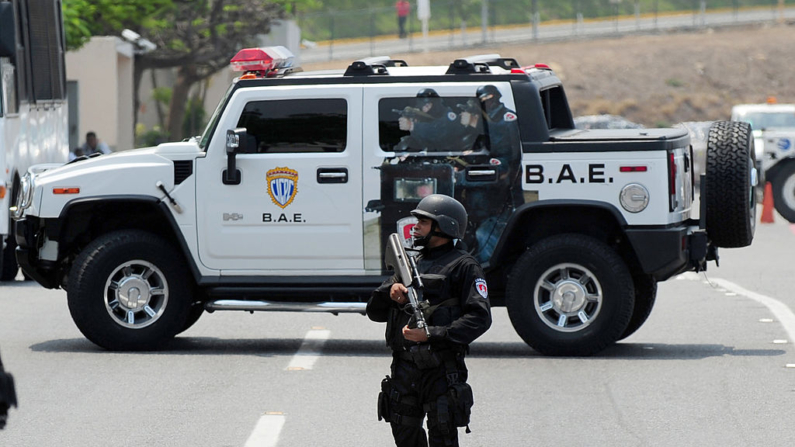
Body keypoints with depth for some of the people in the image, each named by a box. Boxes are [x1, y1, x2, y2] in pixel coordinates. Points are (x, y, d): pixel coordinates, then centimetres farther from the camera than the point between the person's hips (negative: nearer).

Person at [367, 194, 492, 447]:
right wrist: (389, 292, -4)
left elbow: (480, 318, -13)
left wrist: (433, 334, -21)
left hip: (441, 369, -7)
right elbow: (375, 313, 19)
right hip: (404, 367, 7)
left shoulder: (463, 267, -2)